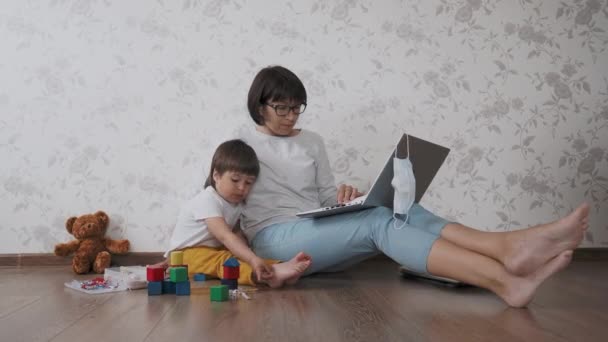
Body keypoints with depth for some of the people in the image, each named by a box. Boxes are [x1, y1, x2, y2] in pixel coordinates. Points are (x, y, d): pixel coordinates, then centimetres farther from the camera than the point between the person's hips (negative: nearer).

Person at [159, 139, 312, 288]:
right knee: (222, 260, -36)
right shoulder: (207, 200, -22)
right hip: (186, 253, -8)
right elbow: (225, 237, -34)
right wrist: (253, 260, -47)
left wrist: (254, 258, -17)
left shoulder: (237, 204, 7)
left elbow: (237, 236, 1)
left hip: (215, 251, 8)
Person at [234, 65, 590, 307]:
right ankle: (505, 280, -50)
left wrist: (344, 197, -8)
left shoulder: (312, 141, 17)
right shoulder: (243, 142, 6)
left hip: (316, 236, 5)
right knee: (378, 221, -32)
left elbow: (326, 197, 14)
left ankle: (510, 248, -48)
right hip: (276, 240, -5)